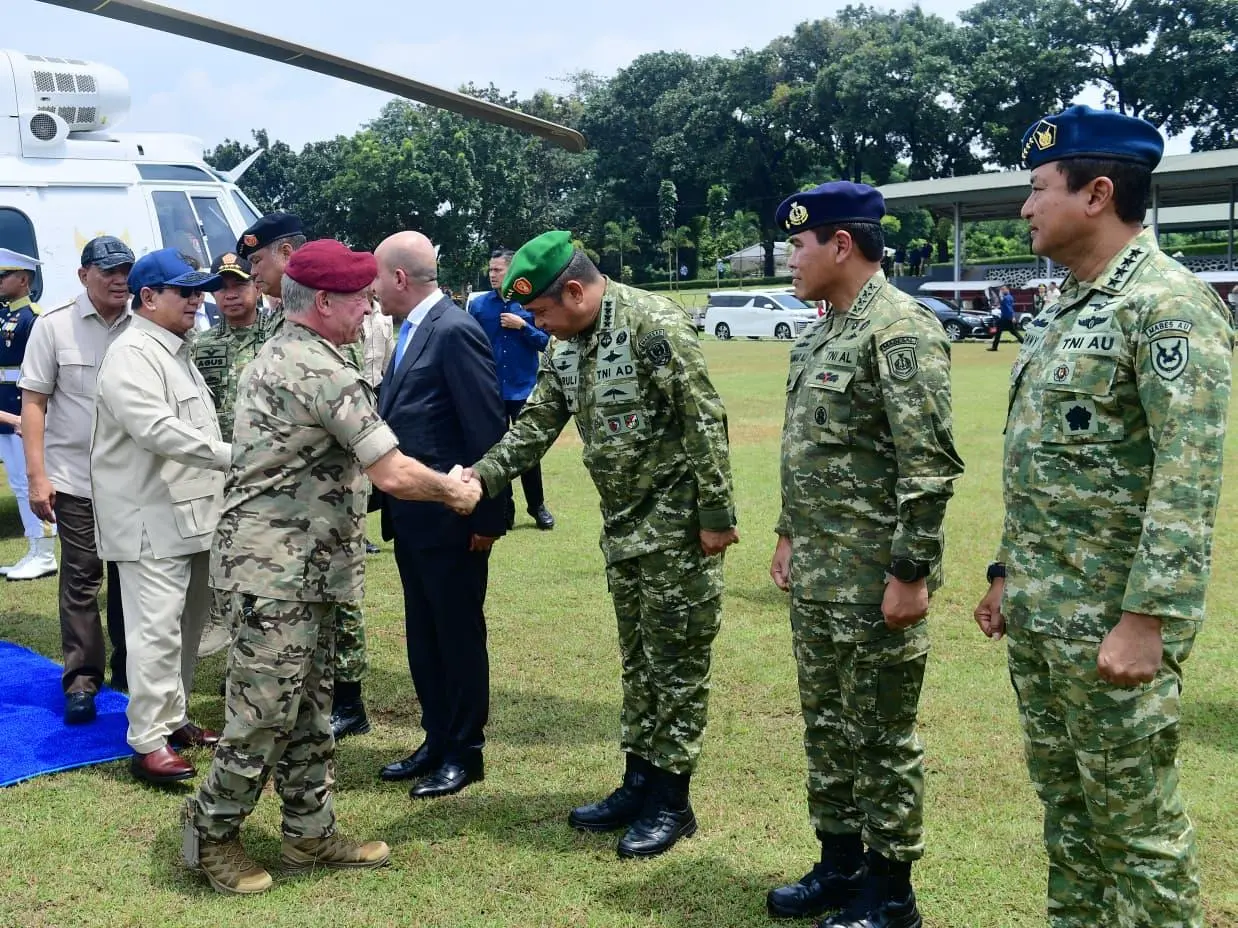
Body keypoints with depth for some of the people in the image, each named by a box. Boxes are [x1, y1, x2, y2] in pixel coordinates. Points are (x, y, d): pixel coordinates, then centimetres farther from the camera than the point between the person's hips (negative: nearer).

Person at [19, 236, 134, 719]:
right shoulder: (54, 325, -4)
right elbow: (33, 402, -2)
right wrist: (37, 475, -9)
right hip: (75, 477, -2)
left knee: (132, 574, 11)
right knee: (81, 578, 2)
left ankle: (129, 670, 25)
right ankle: (81, 679, 10)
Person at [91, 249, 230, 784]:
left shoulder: (176, 351, 19)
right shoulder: (132, 354, -14)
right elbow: (158, 430, -26)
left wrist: (226, 472, 18)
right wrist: (231, 455, -27)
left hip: (190, 514, 10)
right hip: (151, 518, -10)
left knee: (187, 624, 14)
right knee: (157, 629, -10)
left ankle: (171, 719, 25)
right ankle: (148, 744, -6)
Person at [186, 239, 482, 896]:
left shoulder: (278, 355, 14)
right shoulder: (323, 371, -18)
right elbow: (393, 474, -19)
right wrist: (453, 491, -2)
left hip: (303, 568, 10)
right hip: (277, 569, -10)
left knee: (308, 709, 14)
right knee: (264, 713, 0)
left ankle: (310, 834, 23)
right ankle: (212, 835, 16)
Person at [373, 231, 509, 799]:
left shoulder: (455, 331, -17)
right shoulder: (412, 332, 11)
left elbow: (487, 428, -19)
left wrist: (487, 516, -18)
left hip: (450, 519, -9)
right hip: (411, 518, 9)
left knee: (459, 635, 5)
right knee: (422, 636, 16)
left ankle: (465, 753, 18)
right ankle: (436, 741, 29)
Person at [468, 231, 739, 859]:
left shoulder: (653, 325, -19)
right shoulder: (565, 347, 7)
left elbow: (703, 422, -20)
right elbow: (536, 425, 10)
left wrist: (716, 515, -20)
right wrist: (483, 474, -5)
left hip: (676, 528, -8)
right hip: (623, 527, 8)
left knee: (676, 663, 1)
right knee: (637, 660, 16)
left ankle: (671, 801, 12)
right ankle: (638, 782, 28)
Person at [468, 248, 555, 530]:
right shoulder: (479, 305, 1)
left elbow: (545, 342, 0)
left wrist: (522, 326, -14)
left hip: (523, 389, -1)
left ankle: (537, 507, 18)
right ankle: (502, 509, 17)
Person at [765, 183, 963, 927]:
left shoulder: (901, 330, -17)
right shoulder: (825, 333, 13)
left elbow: (930, 465, -21)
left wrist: (910, 573, -21)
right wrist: (790, 534, 20)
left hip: (874, 582, -9)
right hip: (817, 576, 9)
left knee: (881, 738, 4)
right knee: (826, 726, 18)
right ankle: (840, 864, 33)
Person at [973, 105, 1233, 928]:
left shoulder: (1170, 305, -16)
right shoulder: (1068, 309, 13)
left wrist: (1148, 621, -25)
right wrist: (1008, 574, 19)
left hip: (1112, 622, -9)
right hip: (1039, 613, 9)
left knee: (1136, 823, 3)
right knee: (1065, 805, 18)